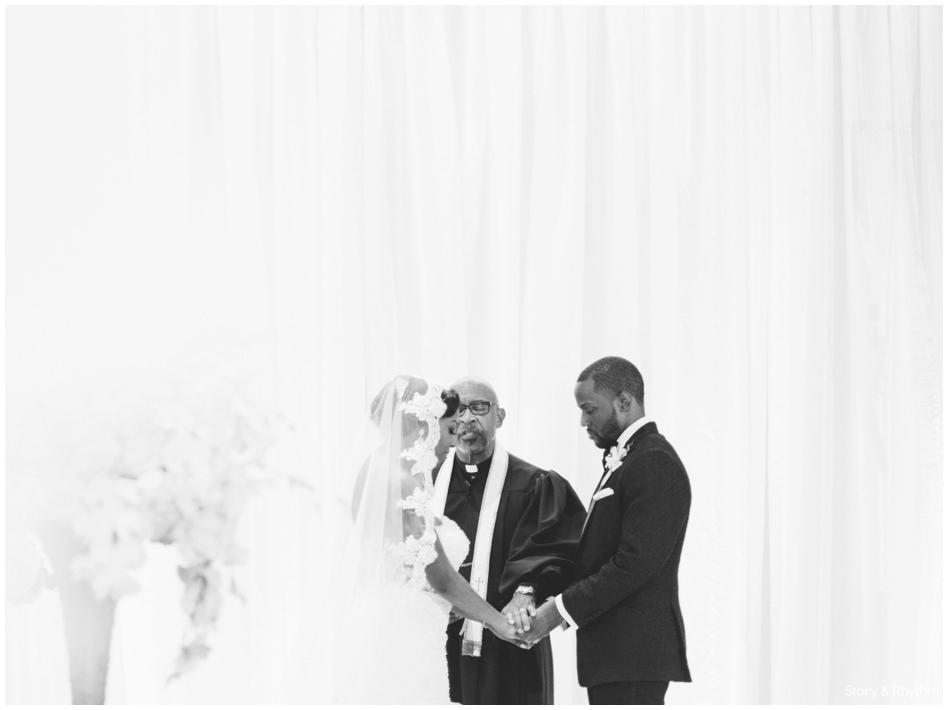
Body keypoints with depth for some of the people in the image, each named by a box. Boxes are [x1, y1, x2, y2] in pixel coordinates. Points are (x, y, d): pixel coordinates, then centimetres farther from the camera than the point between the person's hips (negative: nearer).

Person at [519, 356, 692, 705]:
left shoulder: (655, 464, -12)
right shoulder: (624, 460, 20)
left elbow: (636, 564, -20)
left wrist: (561, 609, -17)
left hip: (634, 650, -10)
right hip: (615, 649, 10)